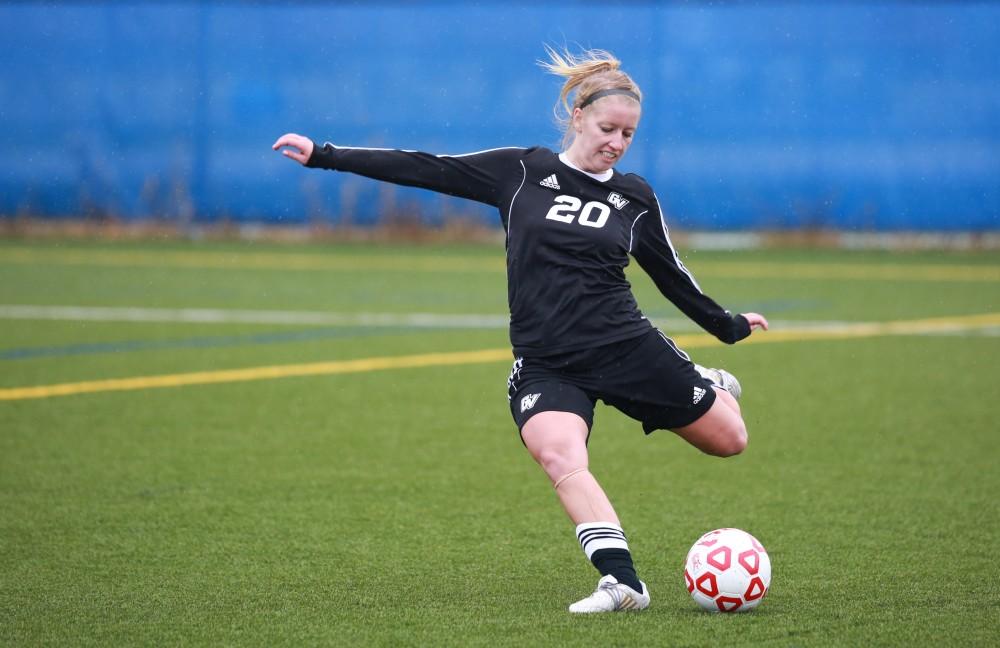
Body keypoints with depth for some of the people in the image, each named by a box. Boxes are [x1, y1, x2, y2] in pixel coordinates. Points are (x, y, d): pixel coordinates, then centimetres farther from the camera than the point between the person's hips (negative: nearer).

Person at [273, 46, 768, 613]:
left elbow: (671, 274, 20)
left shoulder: (636, 198, 5)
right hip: (544, 367, -2)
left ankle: (713, 387, 42)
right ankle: (623, 583, -33)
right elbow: (423, 169, 1)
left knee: (728, 439, 7)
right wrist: (324, 157, -1)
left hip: (628, 348, 2)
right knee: (561, 457, -31)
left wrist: (728, 325, 30)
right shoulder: (522, 172, 1)